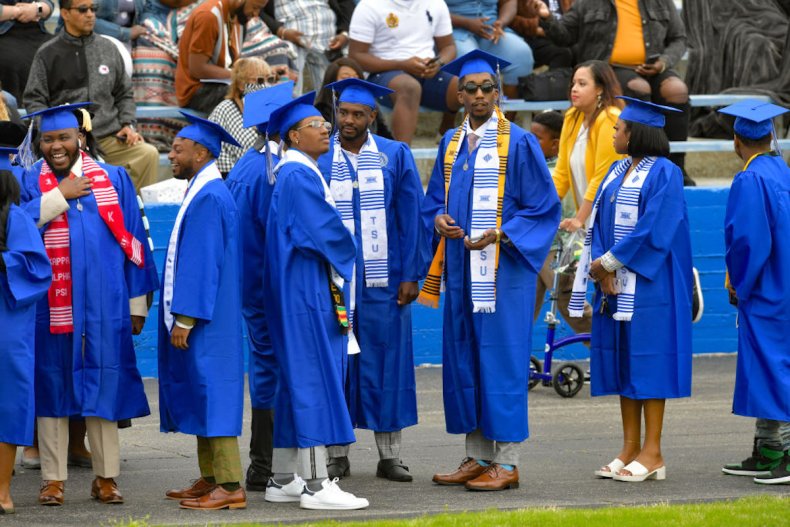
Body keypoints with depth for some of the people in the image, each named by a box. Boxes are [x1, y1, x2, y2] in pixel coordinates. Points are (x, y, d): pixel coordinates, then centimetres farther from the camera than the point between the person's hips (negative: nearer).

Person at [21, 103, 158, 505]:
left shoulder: (114, 180, 9)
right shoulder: (30, 182, 6)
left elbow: (133, 240, 7)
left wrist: (138, 302, 3)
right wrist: (60, 196, -12)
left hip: (103, 303, 1)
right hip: (50, 305, 0)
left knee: (103, 385, 3)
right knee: (53, 386, 2)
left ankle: (106, 477, 10)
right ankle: (53, 479, 7)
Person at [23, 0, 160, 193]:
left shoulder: (108, 49, 17)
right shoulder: (48, 54, 8)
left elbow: (124, 95, 23)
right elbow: (34, 101, 7)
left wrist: (127, 124, 6)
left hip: (110, 136, 3)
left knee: (149, 154, -24)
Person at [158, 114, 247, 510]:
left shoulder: (208, 198, -17)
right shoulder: (204, 193, 14)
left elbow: (201, 264, -21)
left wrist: (184, 318, -21)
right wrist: (180, 315, 20)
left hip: (205, 318, -10)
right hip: (202, 316, 10)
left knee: (210, 393, -9)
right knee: (200, 393, 13)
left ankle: (230, 487, -8)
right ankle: (210, 480, 17)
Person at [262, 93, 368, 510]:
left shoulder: (299, 173, 16)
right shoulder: (298, 176, -16)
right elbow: (326, 229, -18)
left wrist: (338, 258, 6)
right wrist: (347, 254, 1)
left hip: (304, 287, 10)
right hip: (306, 288, -10)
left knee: (297, 381, 12)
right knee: (314, 380, -10)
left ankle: (283, 479, 15)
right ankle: (315, 484, -10)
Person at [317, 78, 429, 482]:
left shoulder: (395, 157, 5)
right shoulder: (317, 158, 4)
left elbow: (411, 219, 3)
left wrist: (411, 275, -3)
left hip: (382, 278, 0)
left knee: (385, 360, 2)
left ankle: (389, 455, 8)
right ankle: (337, 455, 9)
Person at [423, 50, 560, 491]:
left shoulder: (519, 143, -5)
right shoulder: (451, 144, 13)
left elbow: (543, 207, -6)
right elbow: (434, 200, 19)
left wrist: (499, 234, -18)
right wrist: (439, 220, -4)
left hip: (503, 268, -6)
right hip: (460, 267, 6)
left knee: (501, 359, -7)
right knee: (462, 359, 7)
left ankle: (507, 463, -4)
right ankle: (477, 457, 15)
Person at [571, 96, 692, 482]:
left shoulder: (663, 174, -11)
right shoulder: (618, 172, 13)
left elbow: (653, 230, -18)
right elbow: (600, 223, 10)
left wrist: (607, 263, -15)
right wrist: (602, 270, -6)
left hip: (647, 285, -8)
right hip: (615, 283, 8)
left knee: (646, 360, -5)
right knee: (622, 362, 8)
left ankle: (652, 454, -2)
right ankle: (630, 449, 13)